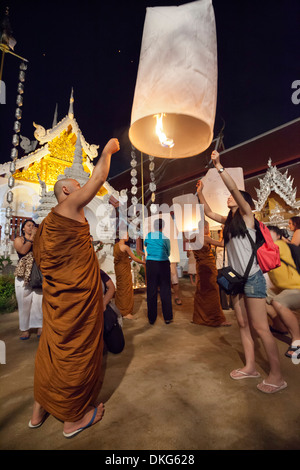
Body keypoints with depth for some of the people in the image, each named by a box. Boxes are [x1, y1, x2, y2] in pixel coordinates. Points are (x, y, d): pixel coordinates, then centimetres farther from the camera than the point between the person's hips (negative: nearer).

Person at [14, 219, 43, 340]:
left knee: (39, 300, -3)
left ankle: (40, 327, 3)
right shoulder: (18, 239, 12)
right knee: (24, 301, 1)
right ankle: (25, 329, 10)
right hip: (23, 274, -1)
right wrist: (32, 236, -7)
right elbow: (23, 250, -8)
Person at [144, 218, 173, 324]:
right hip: (163, 264, -1)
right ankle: (167, 317, 17)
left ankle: (151, 318, 17)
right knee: (165, 291, 8)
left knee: (151, 291, 9)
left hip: (150, 264, 1)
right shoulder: (165, 238, -4)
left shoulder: (148, 235, 0)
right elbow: (168, 253, 7)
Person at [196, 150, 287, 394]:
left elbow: (234, 189, -17)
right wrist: (200, 192, 17)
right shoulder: (229, 221, 13)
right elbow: (208, 212, 21)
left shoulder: (247, 214, -5)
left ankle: (277, 376, 11)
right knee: (243, 324, 11)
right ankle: (250, 367, 23)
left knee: (260, 327, -3)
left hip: (252, 277, -7)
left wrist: (219, 166, -15)